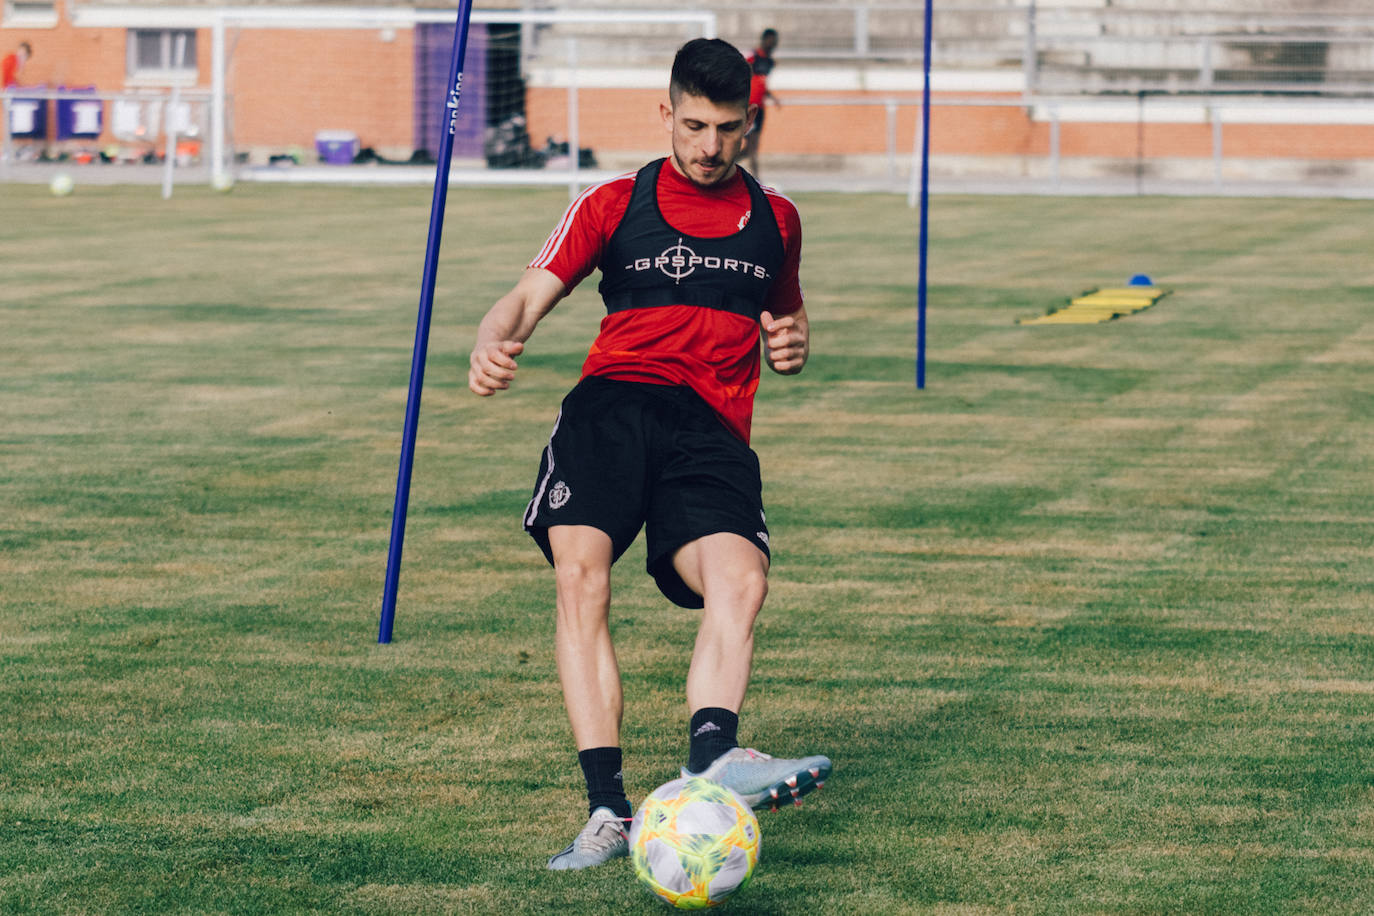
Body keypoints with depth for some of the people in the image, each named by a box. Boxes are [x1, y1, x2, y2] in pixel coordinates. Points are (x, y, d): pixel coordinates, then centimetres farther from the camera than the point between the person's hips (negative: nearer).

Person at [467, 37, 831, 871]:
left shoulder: (775, 220, 23)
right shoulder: (615, 205, 15)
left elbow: (787, 319, 36)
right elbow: (531, 295, 8)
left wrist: (793, 344, 10)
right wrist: (492, 346, -16)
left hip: (713, 430, 1)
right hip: (614, 401, -1)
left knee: (741, 580, -29)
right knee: (581, 575, -27)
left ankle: (713, 756, -51)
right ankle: (608, 808, -30)